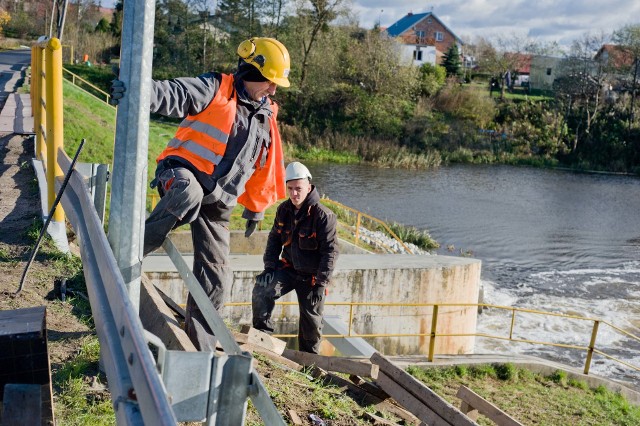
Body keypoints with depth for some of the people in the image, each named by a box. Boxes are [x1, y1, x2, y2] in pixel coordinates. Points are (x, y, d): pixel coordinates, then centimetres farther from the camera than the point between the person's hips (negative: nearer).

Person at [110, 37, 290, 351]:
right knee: (188, 194, -43)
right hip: (182, 173, -5)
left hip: (216, 203, 6)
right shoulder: (214, 90, -4)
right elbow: (173, 94, -21)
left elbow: (265, 168, 26)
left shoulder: (266, 119, 15)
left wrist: (256, 207, 30)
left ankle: (201, 345, 17)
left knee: (216, 277, 2)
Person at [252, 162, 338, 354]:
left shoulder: (323, 215, -19)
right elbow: (274, 239, 9)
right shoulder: (284, 210, -1)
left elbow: (330, 251, -18)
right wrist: (270, 266, -3)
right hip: (288, 268, 4)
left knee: (311, 320, 5)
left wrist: (321, 282, -21)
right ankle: (262, 332, -1)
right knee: (261, 291, -18)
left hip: (311, 275, -4)